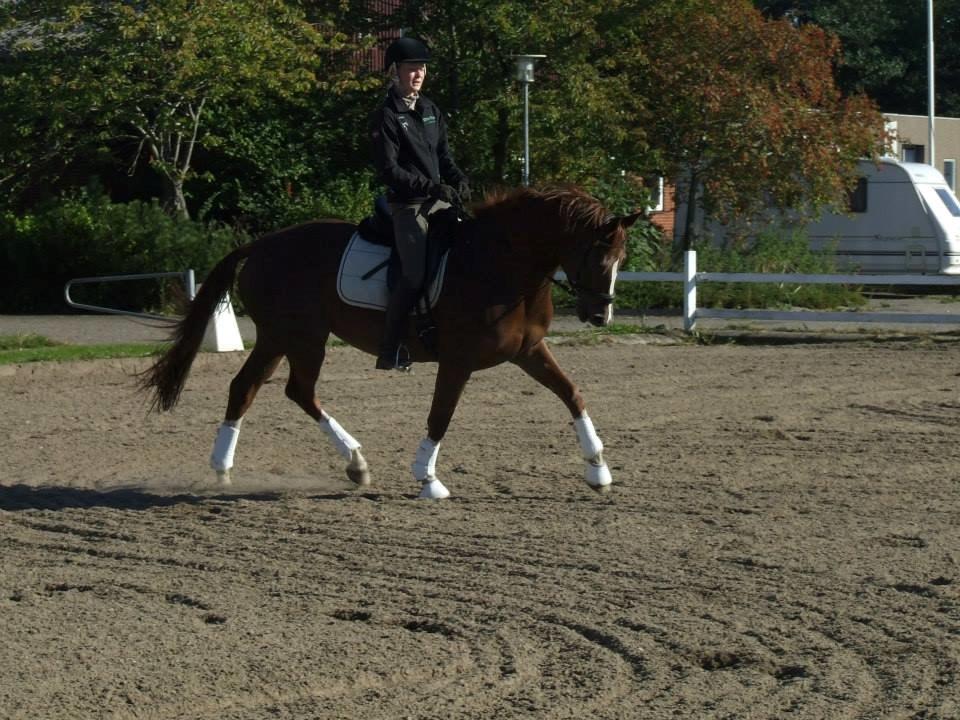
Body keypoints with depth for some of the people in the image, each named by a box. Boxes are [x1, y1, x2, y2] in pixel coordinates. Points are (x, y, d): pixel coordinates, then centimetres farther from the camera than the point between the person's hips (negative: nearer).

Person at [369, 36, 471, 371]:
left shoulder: (431, 110, 14)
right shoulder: (386, 117, -8)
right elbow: (389, 171, -14)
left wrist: (459, 181, -2)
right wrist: (434, 187, -21)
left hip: (440, 201, 8)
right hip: (408, 206, -8)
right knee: (415, 274, -17)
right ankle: (390, 351, -12)